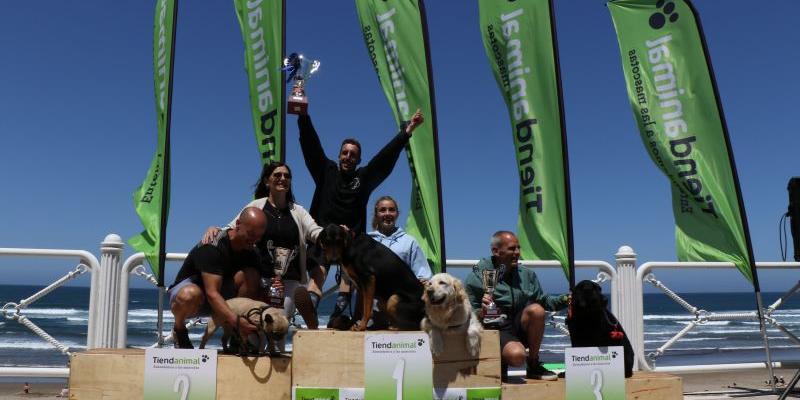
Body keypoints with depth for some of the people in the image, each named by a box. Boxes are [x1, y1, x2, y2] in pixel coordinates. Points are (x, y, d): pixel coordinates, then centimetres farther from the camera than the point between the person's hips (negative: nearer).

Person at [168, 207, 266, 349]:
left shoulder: (250, 252, -7)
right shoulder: (212, 246, -27)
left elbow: (256, 291, -9)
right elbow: (212, 293, -37)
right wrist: (236, 321, -49)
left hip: (221, 299, 5)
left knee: (251, 275, -21)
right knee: (191, 295, -42)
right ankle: (179, 329, -7)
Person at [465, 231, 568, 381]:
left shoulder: (527, 274, 11)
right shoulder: (477, 277, -6)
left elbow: (543, 300, 15)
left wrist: (564, 299, -2)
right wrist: (482, 312, -29)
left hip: (522, 328, 5)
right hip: (497, 330, -5)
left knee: (536, 310, -26)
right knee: (517, 355, -36)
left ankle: (533, 366, -8)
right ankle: (501, 362, 5)